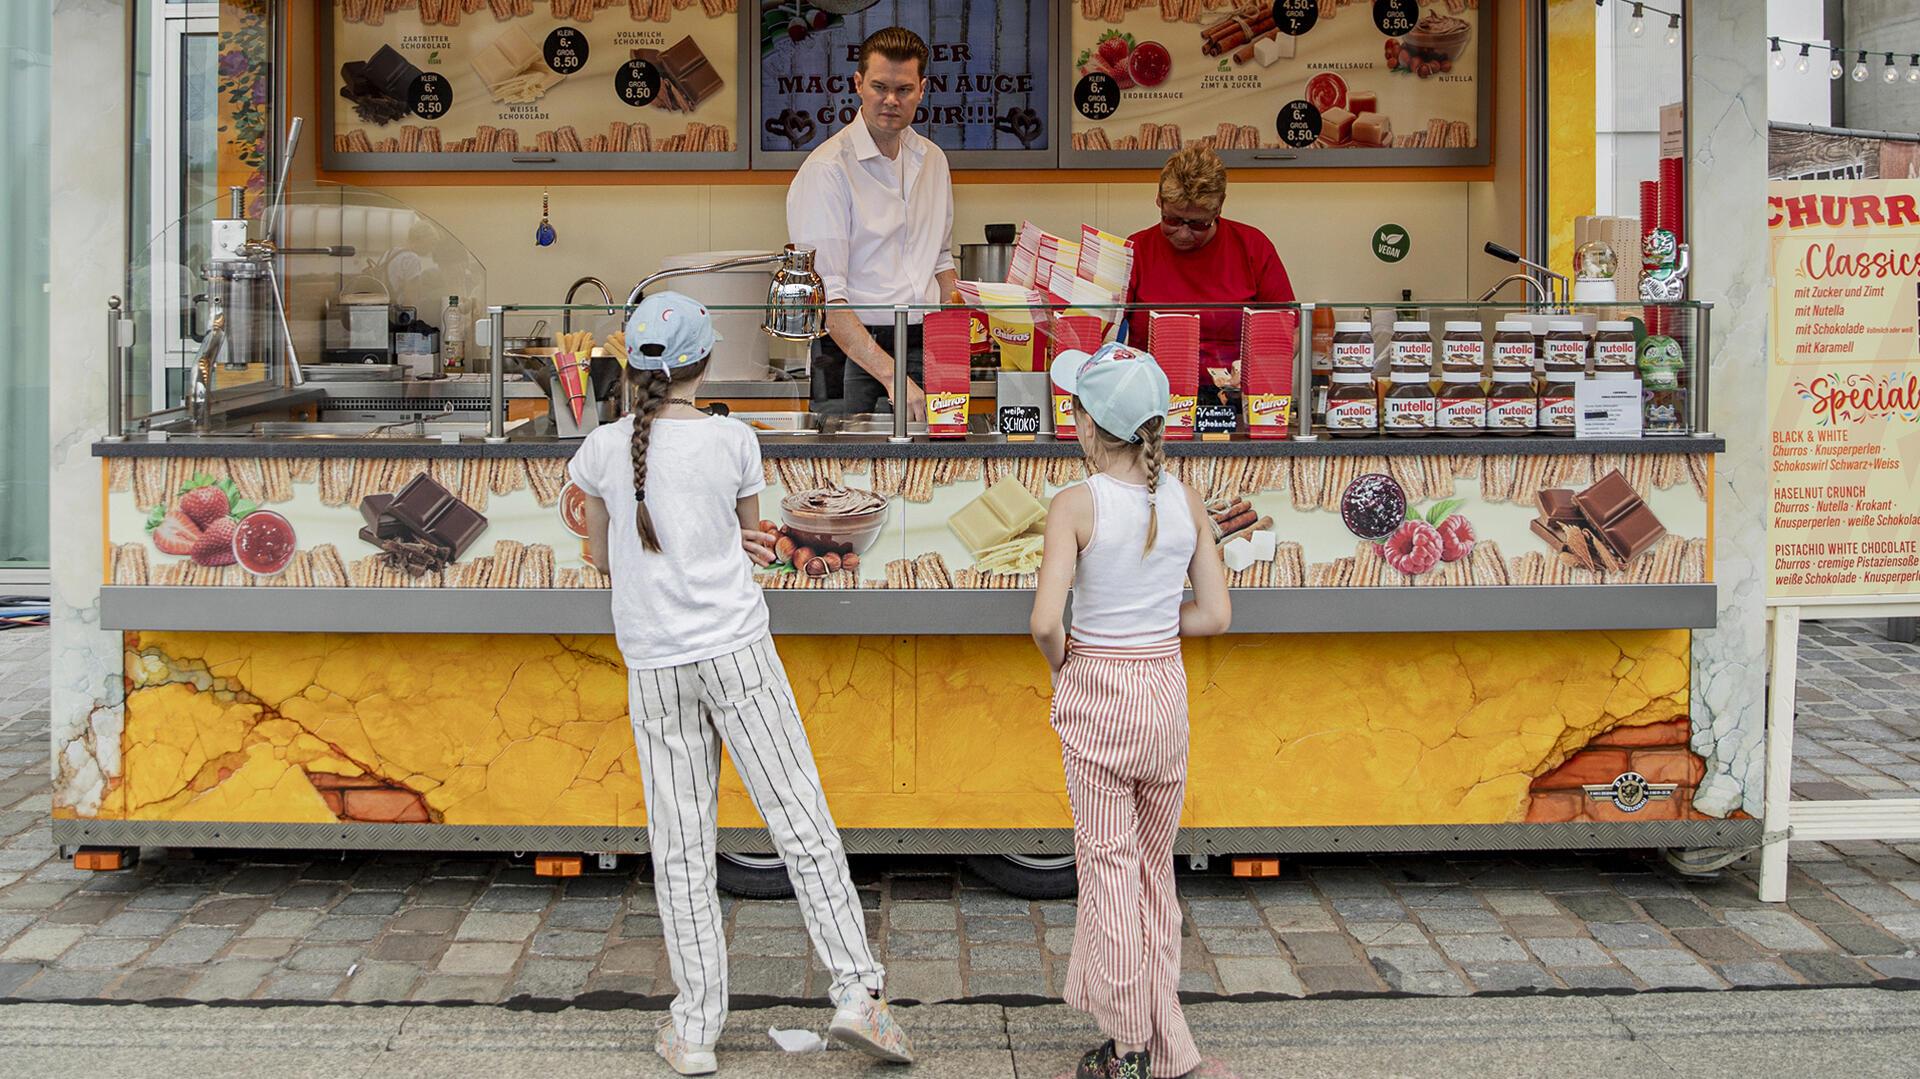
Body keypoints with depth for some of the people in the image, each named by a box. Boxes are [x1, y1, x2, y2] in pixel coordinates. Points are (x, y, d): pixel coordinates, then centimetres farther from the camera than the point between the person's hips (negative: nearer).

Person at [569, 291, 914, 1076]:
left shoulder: (603, 450, 0)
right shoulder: (733, 441, -4)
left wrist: (701, 549, 9)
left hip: (652, 665, 2)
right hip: (736, 650, -2)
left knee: (680, 848, 7)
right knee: (801, 822, 2)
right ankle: (857, 992, -3)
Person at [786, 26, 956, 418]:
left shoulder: (932, 160, 13)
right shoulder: (826, 169, -10)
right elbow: (825, 296, -18)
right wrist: (891, 375, -26)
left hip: (925, 348, 5)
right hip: (851, 352, -5)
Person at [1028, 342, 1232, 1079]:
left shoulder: (1077, 505, -15)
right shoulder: (1185, 501, -2)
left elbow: (1045, 620, -22)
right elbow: (1215, 615, 1)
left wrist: (1059, 660, -2)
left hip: (1098, 693, -4)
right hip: (1167, 687, 4)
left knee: (1110, 864, 7)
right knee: (1155, 865, 17)